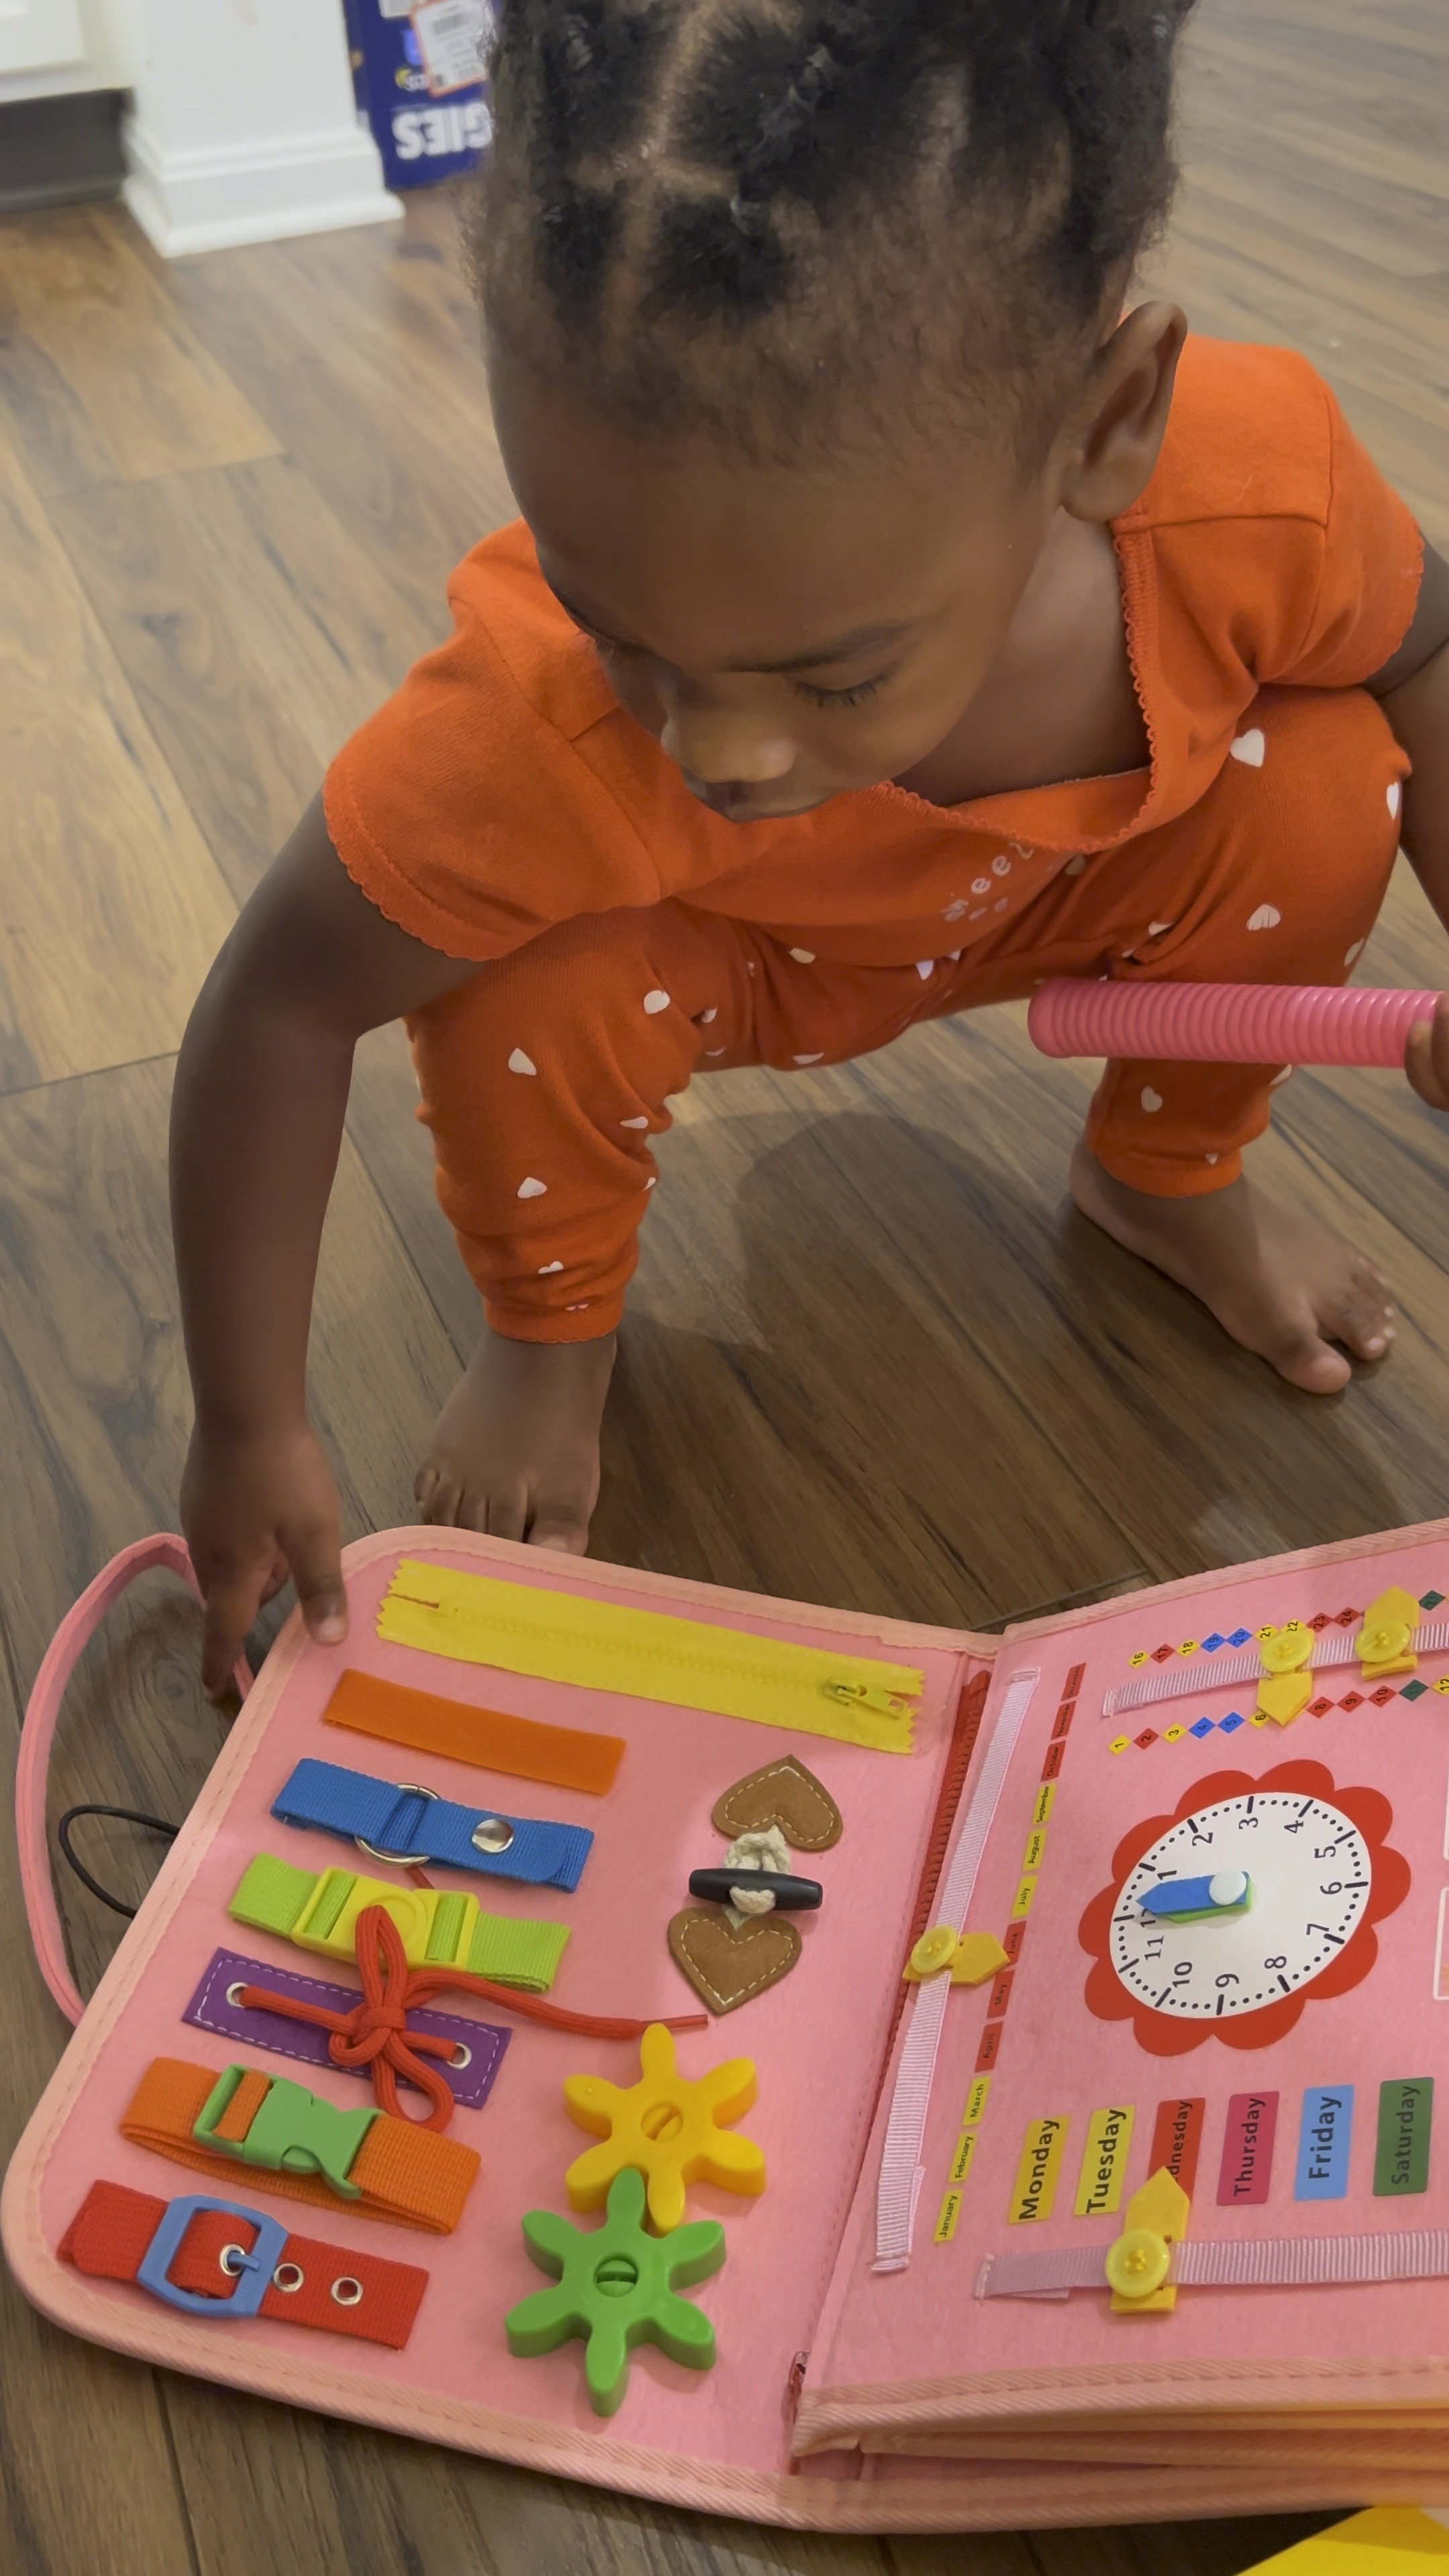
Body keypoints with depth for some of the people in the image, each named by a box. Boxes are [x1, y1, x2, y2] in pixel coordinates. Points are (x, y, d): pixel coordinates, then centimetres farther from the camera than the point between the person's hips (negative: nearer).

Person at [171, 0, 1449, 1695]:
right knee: (528, 992, -34)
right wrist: (250, 1430, -26)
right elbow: (278, 1008, -32)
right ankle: (550, 1327, 1)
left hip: (1063, 897, 3)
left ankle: (1169, 1174, 8)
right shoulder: (539, 727, -43)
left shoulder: (1254, 497, -35)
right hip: (741, 958, -2)